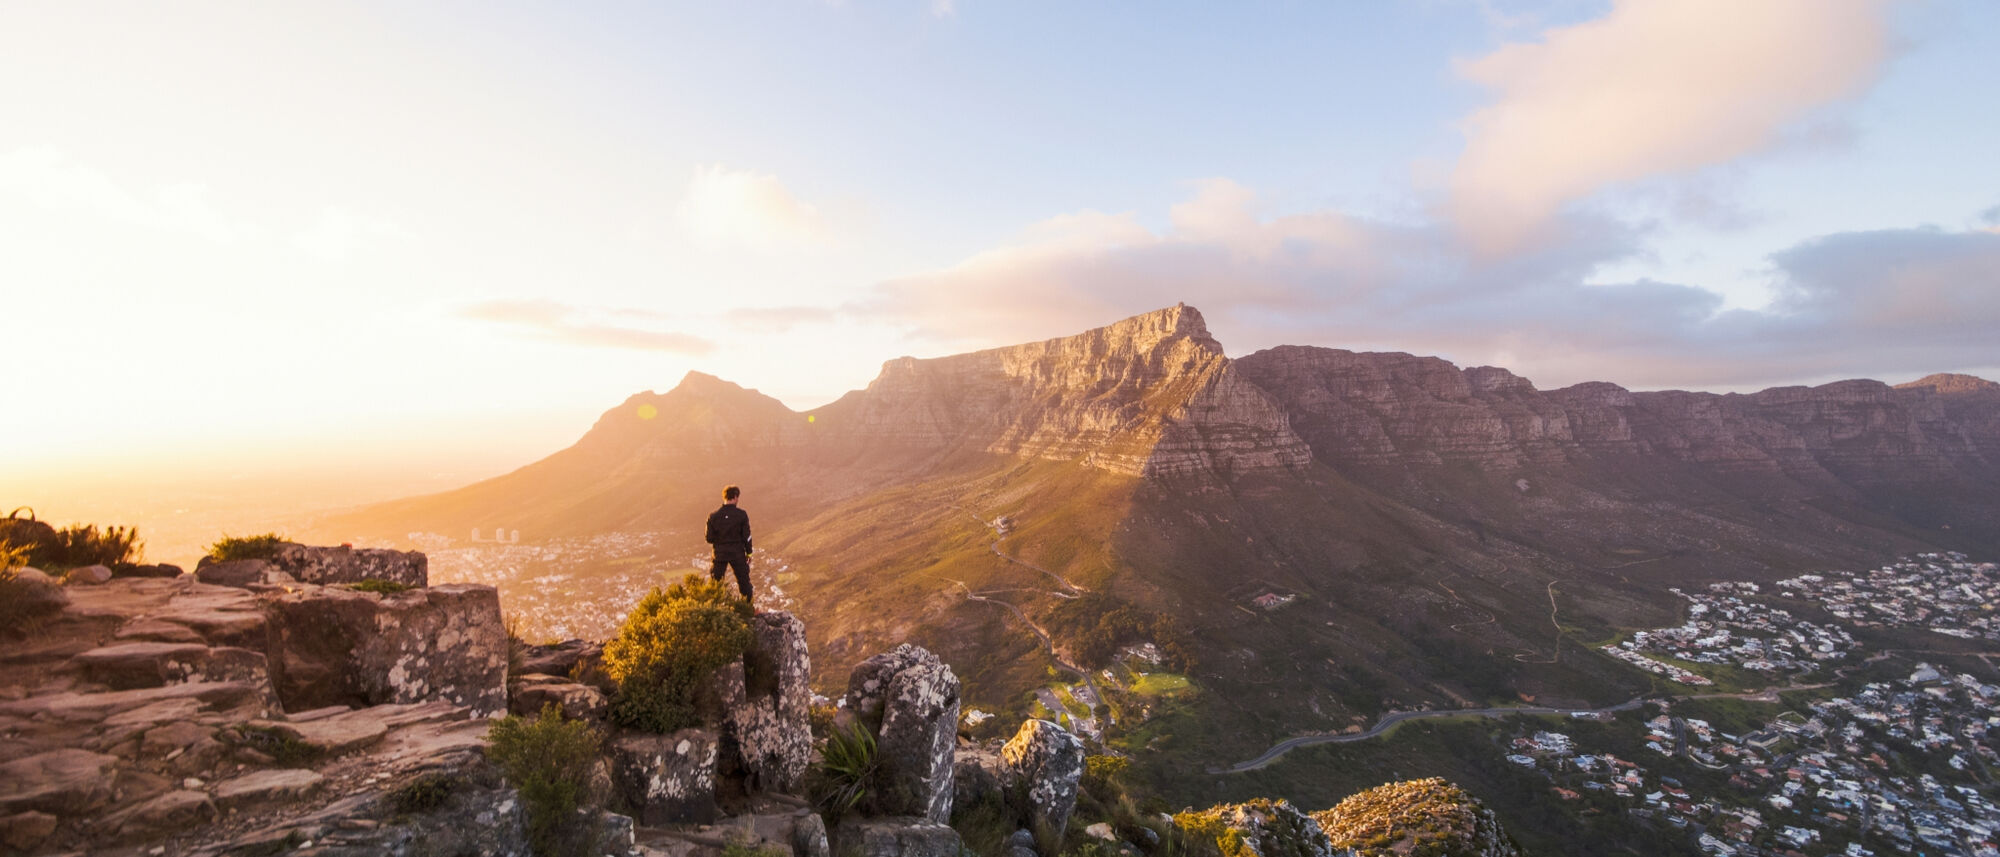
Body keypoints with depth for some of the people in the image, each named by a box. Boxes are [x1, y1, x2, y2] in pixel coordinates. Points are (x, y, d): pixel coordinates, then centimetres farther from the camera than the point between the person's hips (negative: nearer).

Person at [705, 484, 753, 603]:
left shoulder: (713, 516, -10)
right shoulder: (742, 515, -14)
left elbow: (709, 538, -5)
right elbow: (746, 536, -9)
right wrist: (748, 553, 4)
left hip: (720, 553, 1)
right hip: (738, 553, 0)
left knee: (715, 580, 15)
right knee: (743, 578, 16)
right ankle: (748, 600, 29)